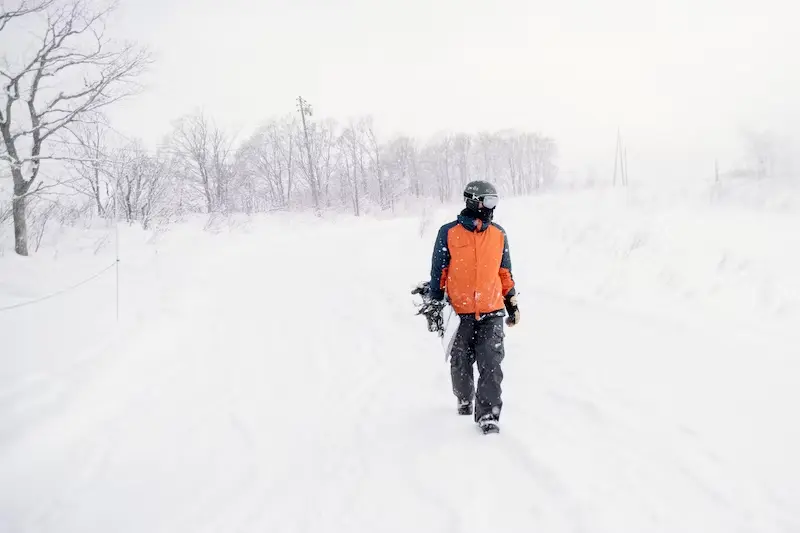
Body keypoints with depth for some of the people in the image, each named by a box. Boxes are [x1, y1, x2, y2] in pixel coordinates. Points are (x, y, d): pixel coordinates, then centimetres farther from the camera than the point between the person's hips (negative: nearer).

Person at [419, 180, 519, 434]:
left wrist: (512, 302, 16)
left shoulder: (499, 235, 6)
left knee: (490, 363, -9)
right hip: (460, 313, -1)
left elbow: (505, 272, 15)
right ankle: (464, 402, 36)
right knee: (461, 364, 12)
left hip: (492, 313, 1)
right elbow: (438, 271, 2)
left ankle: (488, 414, -2)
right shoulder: (449, 233, -4)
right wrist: (434, 305, 1)